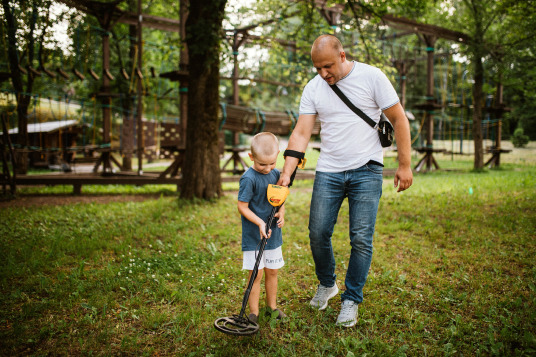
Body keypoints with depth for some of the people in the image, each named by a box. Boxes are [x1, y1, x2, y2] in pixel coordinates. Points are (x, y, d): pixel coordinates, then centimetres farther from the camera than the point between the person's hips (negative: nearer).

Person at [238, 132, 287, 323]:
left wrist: (281, 212, -5)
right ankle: (254, 312, 14)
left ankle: (272, 306, 32)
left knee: (272, 271, 16)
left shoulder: (276, 173, 2)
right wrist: (260, 223, -25)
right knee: (256, 273, 0)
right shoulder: (248, 179, -18)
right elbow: (242, 207, -16)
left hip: (273, 233, 6)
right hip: (254, 235, -6)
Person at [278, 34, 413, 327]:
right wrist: (287, 172, -14)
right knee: (318, 233, 2)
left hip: (366, 171, -2)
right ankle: (327, 284, 29)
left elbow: (399, 120, -2)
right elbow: (301, 133, -3)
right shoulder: (312, 89, 2)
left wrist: (405, 165, -5)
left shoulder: (371, 77, -6)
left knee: (361, 239, -3)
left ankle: (351, 300, 15)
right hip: (328, 171, 3)